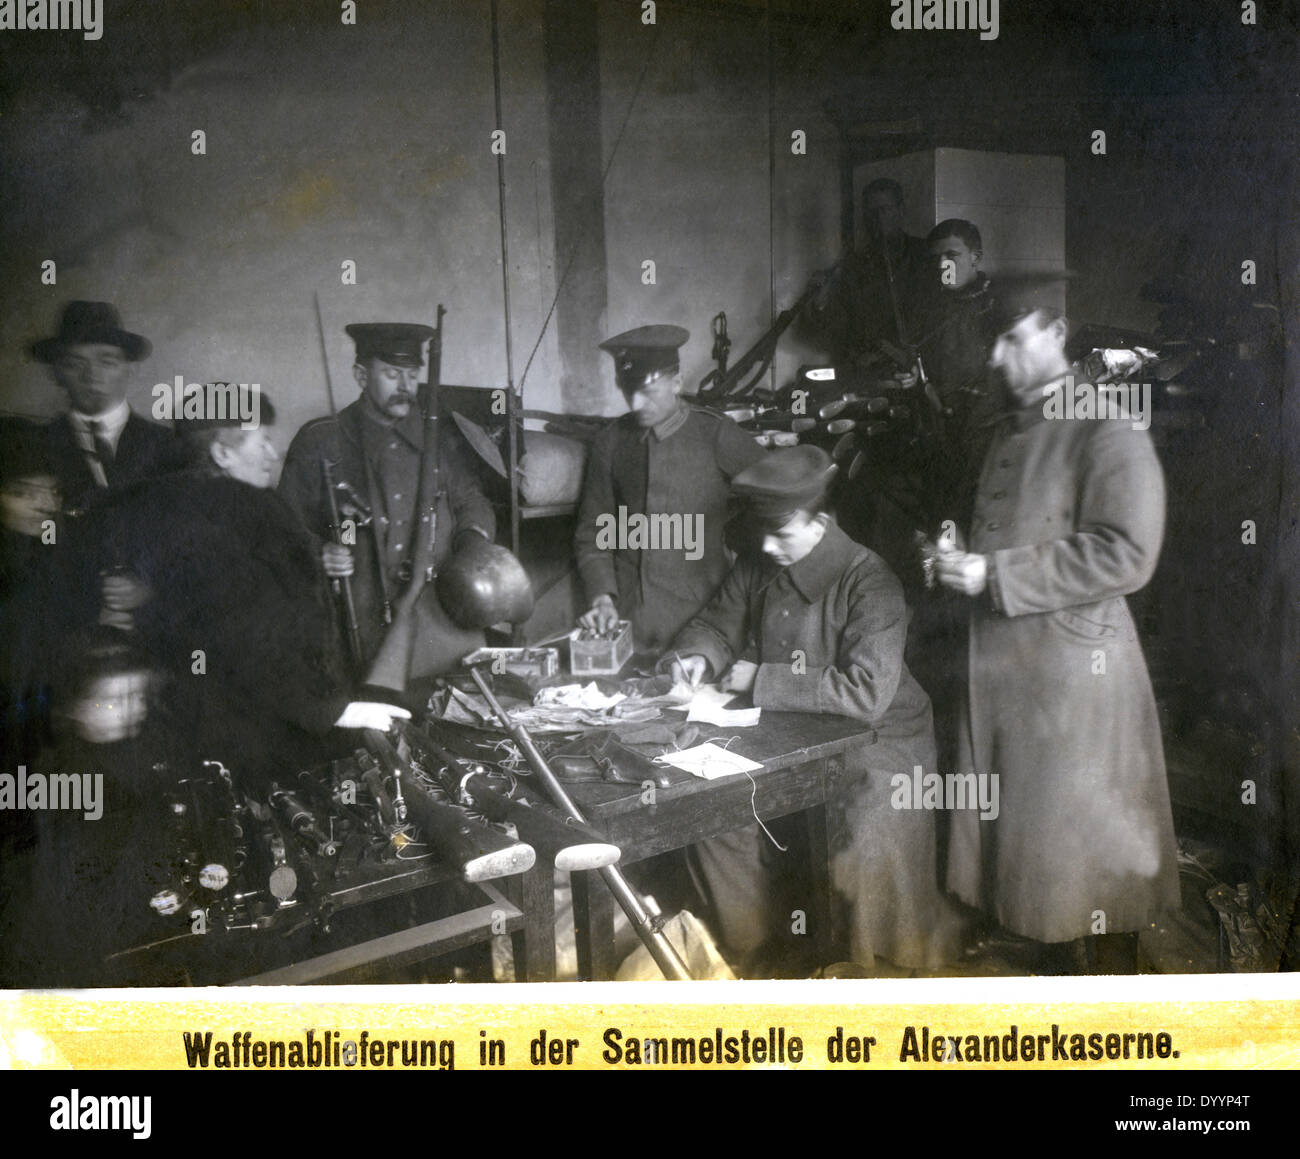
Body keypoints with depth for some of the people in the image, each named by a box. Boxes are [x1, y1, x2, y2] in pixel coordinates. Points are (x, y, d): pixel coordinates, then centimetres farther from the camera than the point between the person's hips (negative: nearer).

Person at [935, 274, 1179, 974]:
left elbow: (1126, 556, -20)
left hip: (1073, 670, -8)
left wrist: (994, 574, -19)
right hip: (1000, 666, 8)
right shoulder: (1009, 433, 16)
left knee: (1085, 851, 1)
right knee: (1012, 836, 14)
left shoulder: (1108, 433, -10)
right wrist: (956, 559, 6)